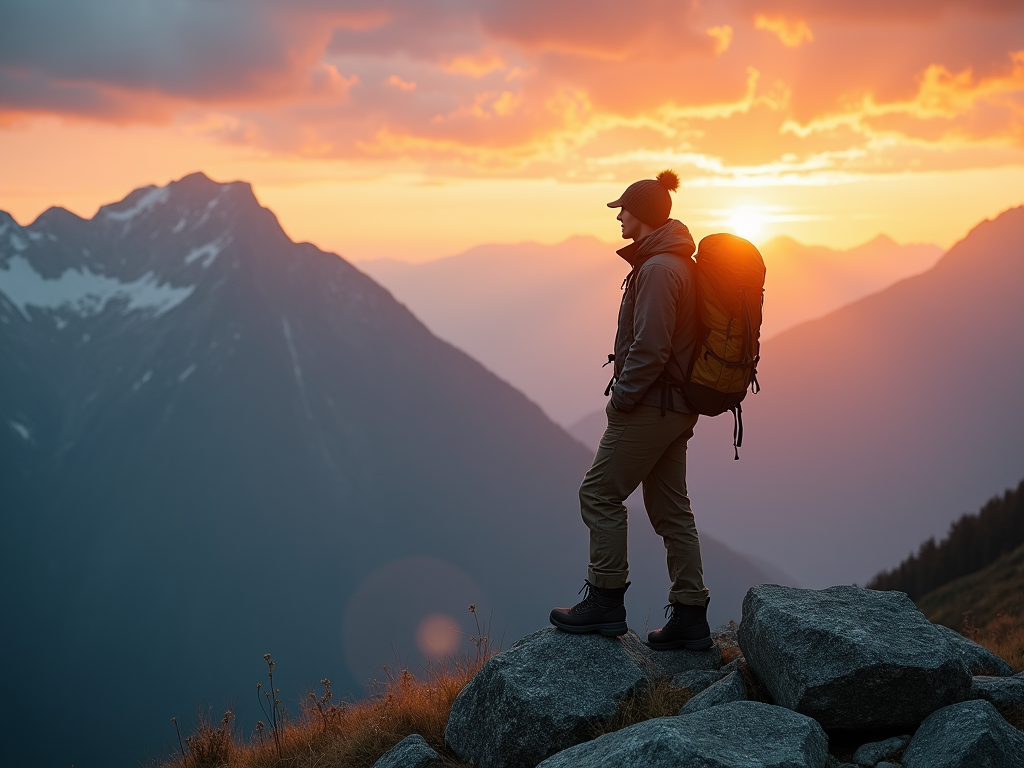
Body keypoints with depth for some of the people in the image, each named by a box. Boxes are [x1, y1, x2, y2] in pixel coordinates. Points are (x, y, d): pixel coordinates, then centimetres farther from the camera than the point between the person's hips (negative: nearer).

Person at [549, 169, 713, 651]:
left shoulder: (658, 269, -19)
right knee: (671, 509, 12)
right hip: (676, 408, 10)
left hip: (650, 407, -10)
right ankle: (689, 618, 15)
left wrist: (621, 398, -13)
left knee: (600, 494, 0)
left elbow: (650, 348, -24)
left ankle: (605, 603, 6)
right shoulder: (678, 263, 14)